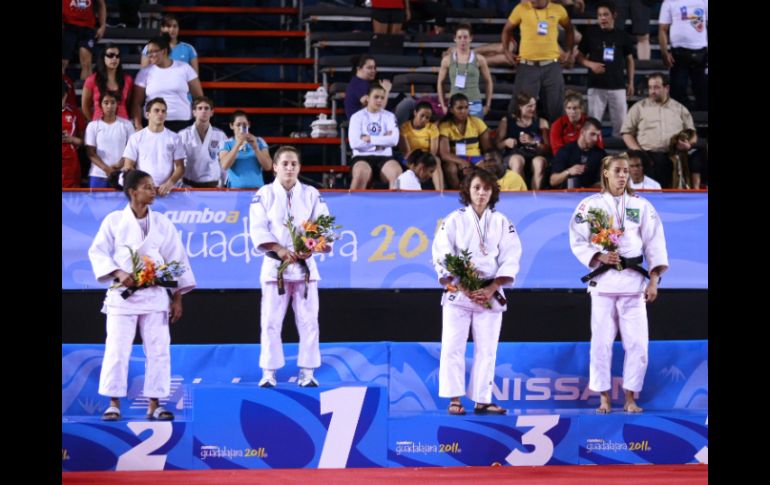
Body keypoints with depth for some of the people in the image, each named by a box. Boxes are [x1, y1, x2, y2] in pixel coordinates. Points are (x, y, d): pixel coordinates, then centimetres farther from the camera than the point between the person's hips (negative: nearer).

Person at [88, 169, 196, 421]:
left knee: (158, 350, 1)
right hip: (123, 294, -2)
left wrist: (177, 298, 5)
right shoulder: (114, 221, -2)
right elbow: (97, 252, 0)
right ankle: (114, 403, 7)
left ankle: (153, 405, 9)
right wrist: (118, 273, -17)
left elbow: (177, 260, 7)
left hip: (155, 294, 2)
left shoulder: (162, 223, 4)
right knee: (117, 350, -3)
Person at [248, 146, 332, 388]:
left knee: (308, 320, 1)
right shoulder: (264, 195, 3)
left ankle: (307, 372, 7)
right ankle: (269, 372, 3)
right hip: (275, 264, -1)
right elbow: (258, 229, -5)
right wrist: (280, 250, -18)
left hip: (304, 264, 1)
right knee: (271, 321, -3)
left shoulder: (311, 194, 7)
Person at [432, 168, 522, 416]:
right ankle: (454, 399, -1)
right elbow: (442, 258, -5)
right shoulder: (454, 220, 1)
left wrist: (491, 289, -11)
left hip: (490, 294, 2)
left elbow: (510, 259, 1)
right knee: (453, 346, -6)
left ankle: (483, 400, 8)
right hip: (458, 292, -2)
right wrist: (464, 288, -14)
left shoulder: (501, 223, 6)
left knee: (486, 348, 3)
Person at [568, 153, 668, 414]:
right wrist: (599, 256, -16)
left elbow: (654, 244, 6)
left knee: (637, 342, -2)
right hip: (603, 279, -1)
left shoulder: (641, 206, 7)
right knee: (602, 341, -1)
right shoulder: (590, 204, 4)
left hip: (633, 279, 1)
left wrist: (654, 281, -2)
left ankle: (630, 397, 9)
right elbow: (578, 241, 1)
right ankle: (604, 398, 10)